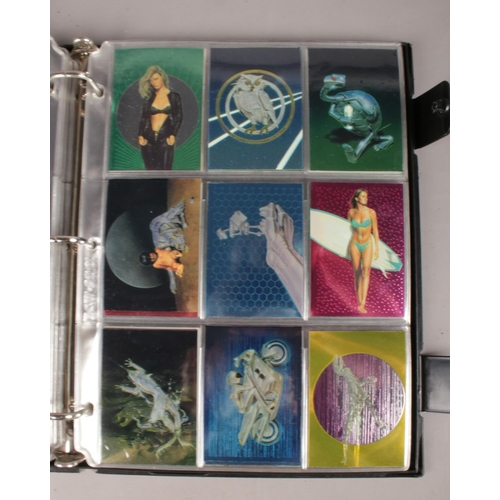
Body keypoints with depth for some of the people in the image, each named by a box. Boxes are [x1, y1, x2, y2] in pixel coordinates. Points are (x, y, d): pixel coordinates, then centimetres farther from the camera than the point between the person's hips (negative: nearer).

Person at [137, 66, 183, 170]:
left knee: (165, 170, -7)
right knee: (151, 169, 3)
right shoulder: (148, 97, 11)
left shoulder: (174, 96, 6)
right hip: (148, 138, 2)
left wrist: (173, 135, -7)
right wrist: (140, 135, -3)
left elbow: (179, 117, 4)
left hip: (165, 138, -2)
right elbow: (143, 118, 10)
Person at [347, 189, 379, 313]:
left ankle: (362, 305, -21)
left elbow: (375, 231, 0)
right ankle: (359, 302, 14)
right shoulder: (351, 212, 0)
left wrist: (377, 248, -1)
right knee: (357, 273, 5)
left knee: (365, 271, -17)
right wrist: (347, 246, 11)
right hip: (354, 245, 2)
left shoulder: (371, 212, -5)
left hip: (367, 245, -1)